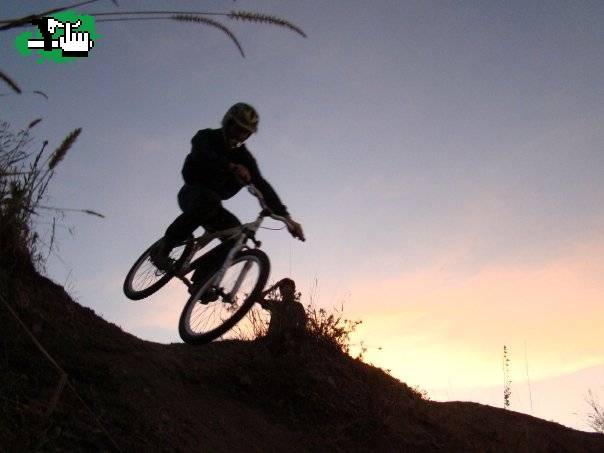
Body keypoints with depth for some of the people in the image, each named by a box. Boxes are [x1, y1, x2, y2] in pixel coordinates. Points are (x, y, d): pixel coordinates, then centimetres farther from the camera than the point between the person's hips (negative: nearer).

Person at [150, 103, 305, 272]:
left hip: (212, 201, 5)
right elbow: (202, 154, -33)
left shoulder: (244, 158, 1)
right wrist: (231, 166, -52)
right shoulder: (207, 137, -7)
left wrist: (285, 216, -26)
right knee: (208, 200, -39)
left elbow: (262, 186, -11)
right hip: (191, 193, -4)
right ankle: (164, 246, -28)